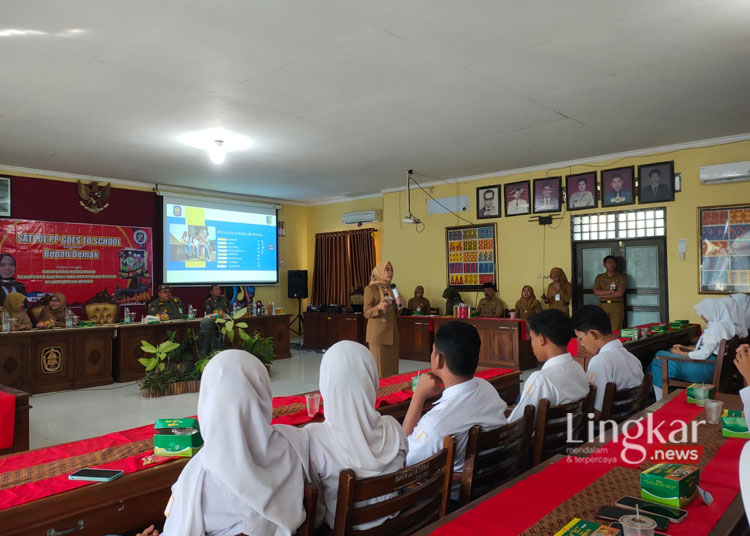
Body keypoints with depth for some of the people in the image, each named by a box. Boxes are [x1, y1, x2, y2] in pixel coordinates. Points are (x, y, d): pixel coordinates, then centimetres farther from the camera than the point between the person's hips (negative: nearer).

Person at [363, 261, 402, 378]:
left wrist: (399, 306, -1)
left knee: (392, 365, 6)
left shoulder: (390, 289, 13)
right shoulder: (370, 289, -6)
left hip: (392, 333, 6)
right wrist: (379, 307, -26)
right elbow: (366, 313, -9)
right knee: (379, 366, -4)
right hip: (378, 333, -6)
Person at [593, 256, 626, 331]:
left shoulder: (621, 277, 6)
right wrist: (611, 291, -9)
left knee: (616, 332, -8)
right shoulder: (599, 277, 13)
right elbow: (596, 292, 0)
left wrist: (603, 295, -3)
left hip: (617, 306, -2)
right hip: (603, 306, 2)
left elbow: (620, 293, -6)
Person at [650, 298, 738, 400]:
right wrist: (686, 348, 11)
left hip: (706, 367, -11)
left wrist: (681, 353, -9)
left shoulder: (716, 328, -20)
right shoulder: (717, 325, 12)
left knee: (660, 360, -6)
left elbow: (703, 354, -22)